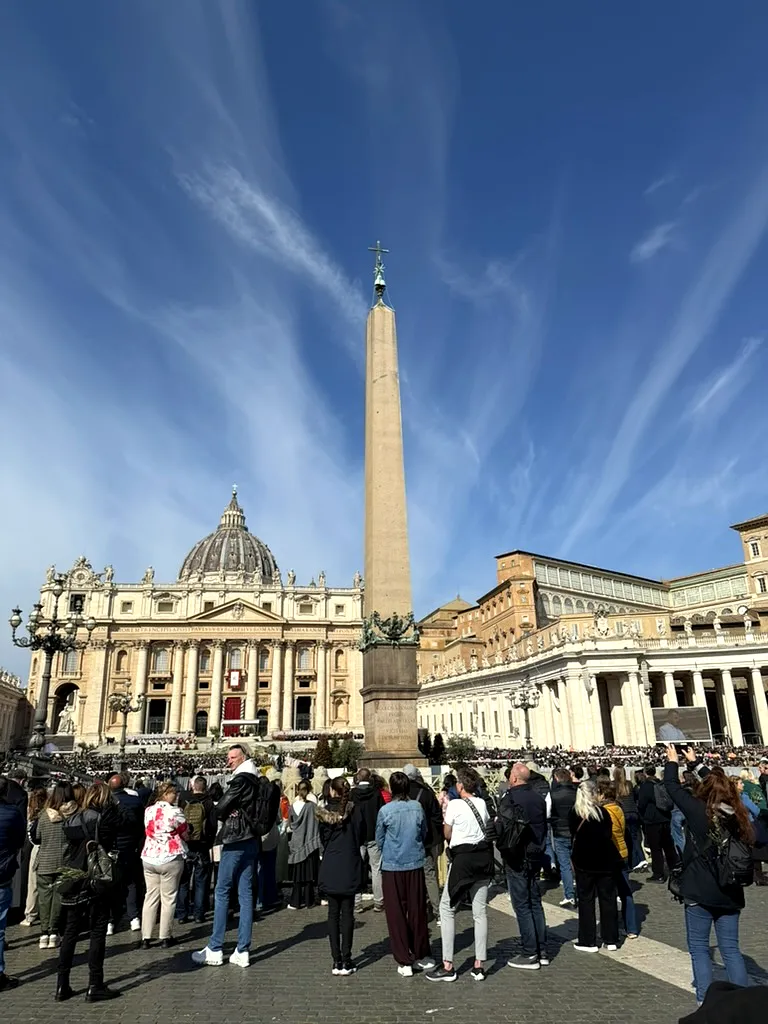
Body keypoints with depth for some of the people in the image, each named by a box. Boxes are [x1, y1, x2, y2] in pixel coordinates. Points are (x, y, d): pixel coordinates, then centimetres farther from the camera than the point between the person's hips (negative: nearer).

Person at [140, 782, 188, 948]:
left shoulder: (148, 810, 4)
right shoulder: (175, 812, -13)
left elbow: (148, 831, 15)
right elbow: (185, 832, -3)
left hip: (149, 857, 5)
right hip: (171, 858, -5)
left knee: (150, 897, 12)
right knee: (168, 898, 5)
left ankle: (146, 938, 13)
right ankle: (165, 937, 11)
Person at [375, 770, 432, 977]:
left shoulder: (385, 811, -13)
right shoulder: (417, 808, -6)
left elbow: (379, 839, 1)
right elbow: (424, 833, 8)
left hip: (392, 866, -3)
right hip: (415, 864, 3)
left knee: (396, 914, 8)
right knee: (417, 911, 15)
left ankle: (404, 962, 11)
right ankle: (421, 956, 26)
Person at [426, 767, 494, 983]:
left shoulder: (455, 804, -11)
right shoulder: (482, 803, 4)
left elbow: (447, 835, -2)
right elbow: (487, 827, 13)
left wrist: (445, 814, 12)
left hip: (463, 858, -6)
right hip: (484, 856, 6)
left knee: (447, 908, 6)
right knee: (480, 911, 11)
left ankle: (447, 966, 7)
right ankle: (479, 965, 16)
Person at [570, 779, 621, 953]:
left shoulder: (575, 813, -6)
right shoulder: (603, 812, -5)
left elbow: (573, 834, 3)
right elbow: (608, 835, 0)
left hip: (584, 861, -1)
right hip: (606, 860, 1)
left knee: (586, 900, 7)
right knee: (608, 899, 13)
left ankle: (588, 941, 9)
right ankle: (611, 939, 20)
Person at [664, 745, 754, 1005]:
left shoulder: (698, 810, -16)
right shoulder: (737, 816, -3)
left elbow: (673, 787, -3)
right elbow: (715, 783, 13)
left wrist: (672, 761, 15)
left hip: (699, 892, -5)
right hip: (729, 892, 5)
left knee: (699, 948, 8)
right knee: (730, 948, 14)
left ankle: (706, 1002, 11)